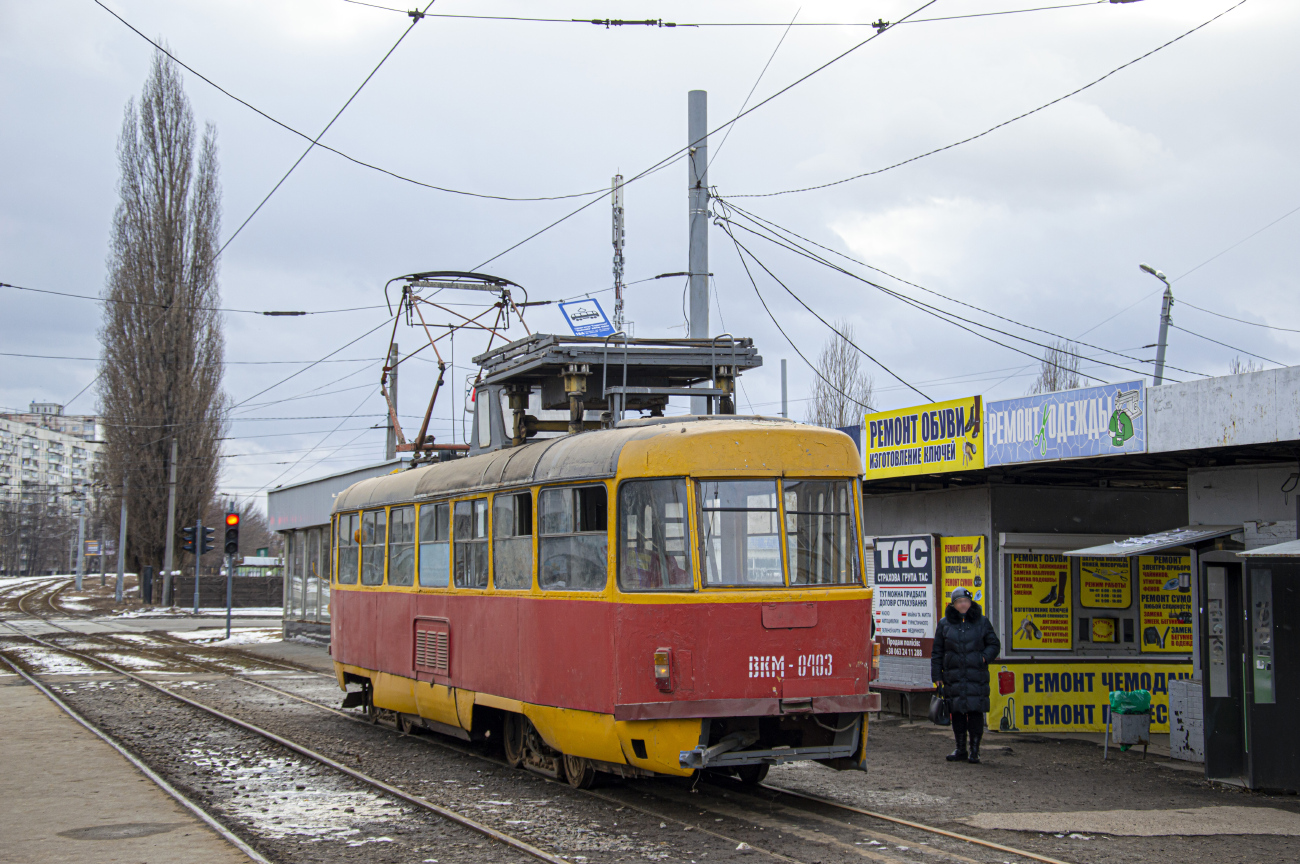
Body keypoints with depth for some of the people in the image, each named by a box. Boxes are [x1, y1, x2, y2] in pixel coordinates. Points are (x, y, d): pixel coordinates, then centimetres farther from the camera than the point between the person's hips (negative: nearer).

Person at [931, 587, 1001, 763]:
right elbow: (937, 652, 11)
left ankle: (974, 751, 2)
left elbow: (994, 644, 12)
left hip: (977, 677, -1)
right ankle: (960, 750, 15)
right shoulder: (945, 624, 9)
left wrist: (984, 657, -7)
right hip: (953, 677, 2)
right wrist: (937, 676, 6)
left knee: (975, 712, -5)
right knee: (957, 712, 5)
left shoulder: (982, 622, 7)